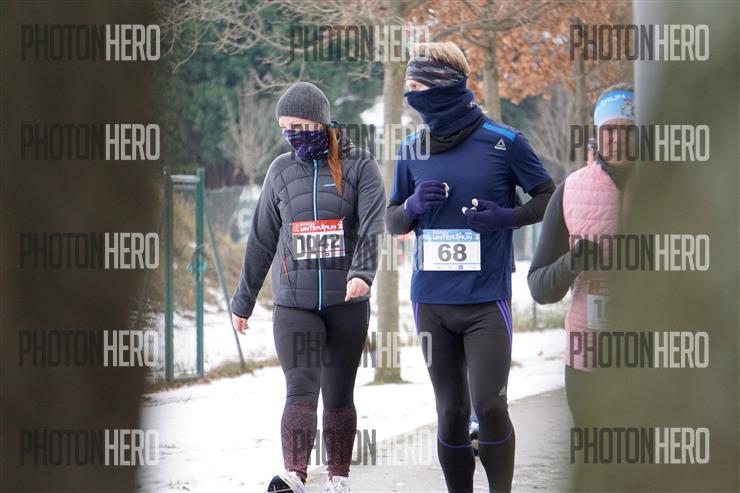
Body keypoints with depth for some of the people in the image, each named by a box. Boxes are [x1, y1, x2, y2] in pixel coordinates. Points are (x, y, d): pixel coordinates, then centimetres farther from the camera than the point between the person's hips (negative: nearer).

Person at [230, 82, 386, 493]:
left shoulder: (360, 166, 1)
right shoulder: (281, 171, 11)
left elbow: (372, 225, -13)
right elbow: (262, 241, 16)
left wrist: (363, 272, -31)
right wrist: (244, 301, 19)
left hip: (347, 304, -1)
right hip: (293, 304, 1)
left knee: (338, 396, 5)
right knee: (301, 389, -14)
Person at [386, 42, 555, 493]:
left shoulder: (504, 143, -3)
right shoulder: (412, 150, 8)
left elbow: (550, 197, 6)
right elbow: (393, 223, 18)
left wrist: (507, 216, -12)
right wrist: (413, 206, -5)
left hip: (487, 301, -3)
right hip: (431, 300, 4)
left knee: (490, 408, -9)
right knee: (451, 413, 7)